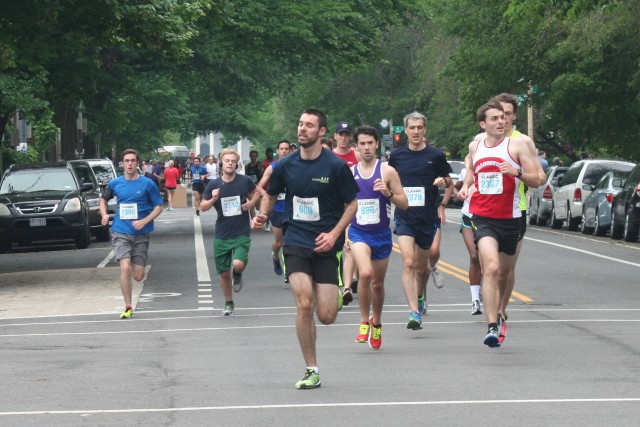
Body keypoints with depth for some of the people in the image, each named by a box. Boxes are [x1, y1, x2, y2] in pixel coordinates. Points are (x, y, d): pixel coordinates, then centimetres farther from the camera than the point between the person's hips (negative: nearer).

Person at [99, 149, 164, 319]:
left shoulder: (147, 184, -3)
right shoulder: (115, 183, 4)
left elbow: (158, 206, 1)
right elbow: (104, 200, 21)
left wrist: (145, 221, -14)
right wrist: (104, 215, 1)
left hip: (141, 233, 0)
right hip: (120, 232, 0)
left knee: (138, 276, 1)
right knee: (125, 268, -18)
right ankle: (128, 307, -8)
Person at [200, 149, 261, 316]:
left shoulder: (245, 181, -5)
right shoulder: (214, 184, -3)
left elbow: (256, 192, 15)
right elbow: (203, 207, 4)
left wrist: (252, 202, -5)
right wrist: (213, 200, -16)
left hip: (242, 233, -2)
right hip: (221, 235, 2)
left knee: (238, 264, -24)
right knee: (224, 273, 9)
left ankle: (237, 274, 14)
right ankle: (228, 303, 31)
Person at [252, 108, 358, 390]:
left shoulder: (336, 166, -5)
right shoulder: (285, 166, 3)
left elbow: (352, 204, 1)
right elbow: (270, 194, 20)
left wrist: (334, 234, -11)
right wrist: (262, 215, 0)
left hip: (325, 244, -1)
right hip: (296, 242, 1)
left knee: (326, 316, -7)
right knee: (304, 305, -17)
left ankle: (336, 293, 33)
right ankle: (311, 371, -5)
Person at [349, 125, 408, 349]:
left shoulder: (387, 171, -3)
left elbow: (404, 204, -2)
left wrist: (388, 193, -20)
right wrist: (342, 234, 11)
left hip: (382, 233, 0)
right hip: (358, 232, 0)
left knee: (378, 283, 12)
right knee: (365, 273, -25)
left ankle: (376, 323, 36)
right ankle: (364, 322, -10)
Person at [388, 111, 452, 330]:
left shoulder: (436, 155, 0)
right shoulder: (396, 155, 3)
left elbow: (449, 181, 10)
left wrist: (444, 181, -12)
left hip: (427, 217, 1)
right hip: (404, 216, -1)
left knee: (421, 266, 13)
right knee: (408, 263, -17)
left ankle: (418, 298, 41)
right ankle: (414, 312, -22)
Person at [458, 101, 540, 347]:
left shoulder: (516, 146, -1)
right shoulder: (474, 147, 8)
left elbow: (536, 180, -3)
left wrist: (517, 172, -22)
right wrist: (465, 185, 10)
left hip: (510, 218, 0)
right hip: (482, 217, 0)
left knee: (503, 273, 14)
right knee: (491, 268, -21)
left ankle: (496, 311, 41)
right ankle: (492, 327, -26)